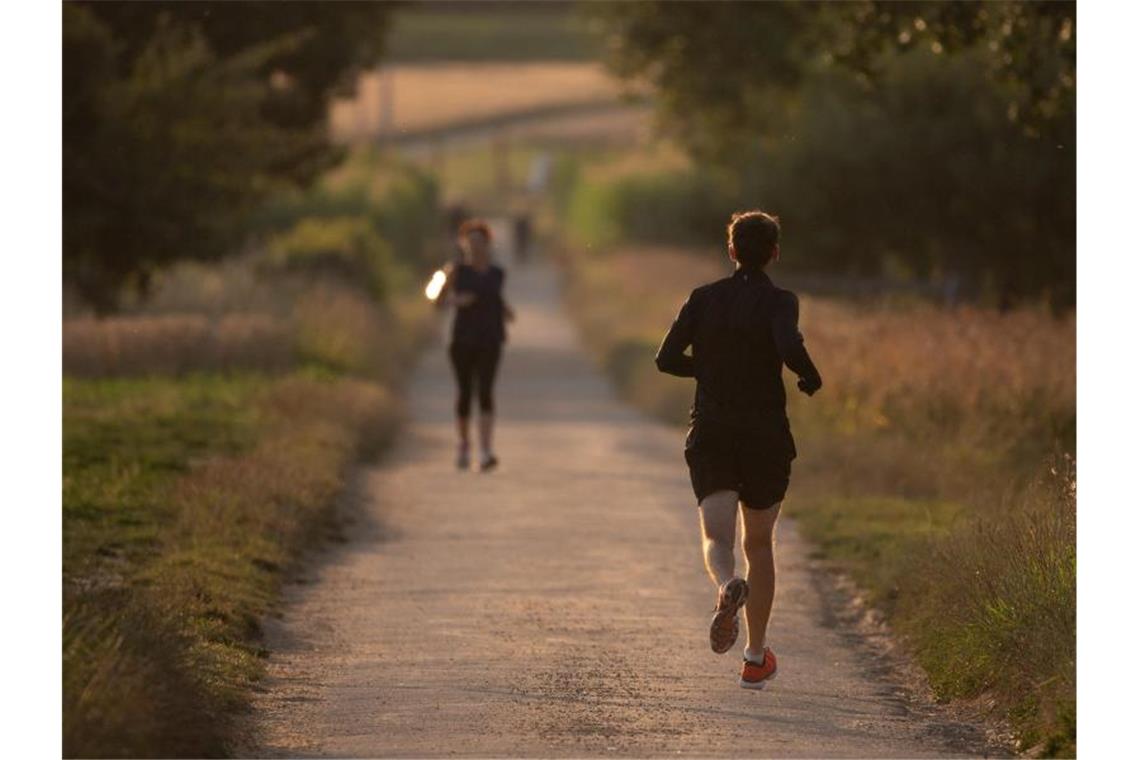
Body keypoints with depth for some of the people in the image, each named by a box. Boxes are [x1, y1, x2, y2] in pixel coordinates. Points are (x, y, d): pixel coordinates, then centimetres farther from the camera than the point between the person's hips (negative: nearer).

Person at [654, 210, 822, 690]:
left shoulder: (703, 299, 3)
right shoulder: (779, 302, -7)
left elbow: (667, 358, -3)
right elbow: (790, 348, -26)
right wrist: (812, 380, -5)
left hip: (710, 435, 1)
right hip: (766, 436, -1)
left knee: (716, 539, -7)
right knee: (759, 544, 15)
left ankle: (727, 587, -45)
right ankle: (756, 659, 20)